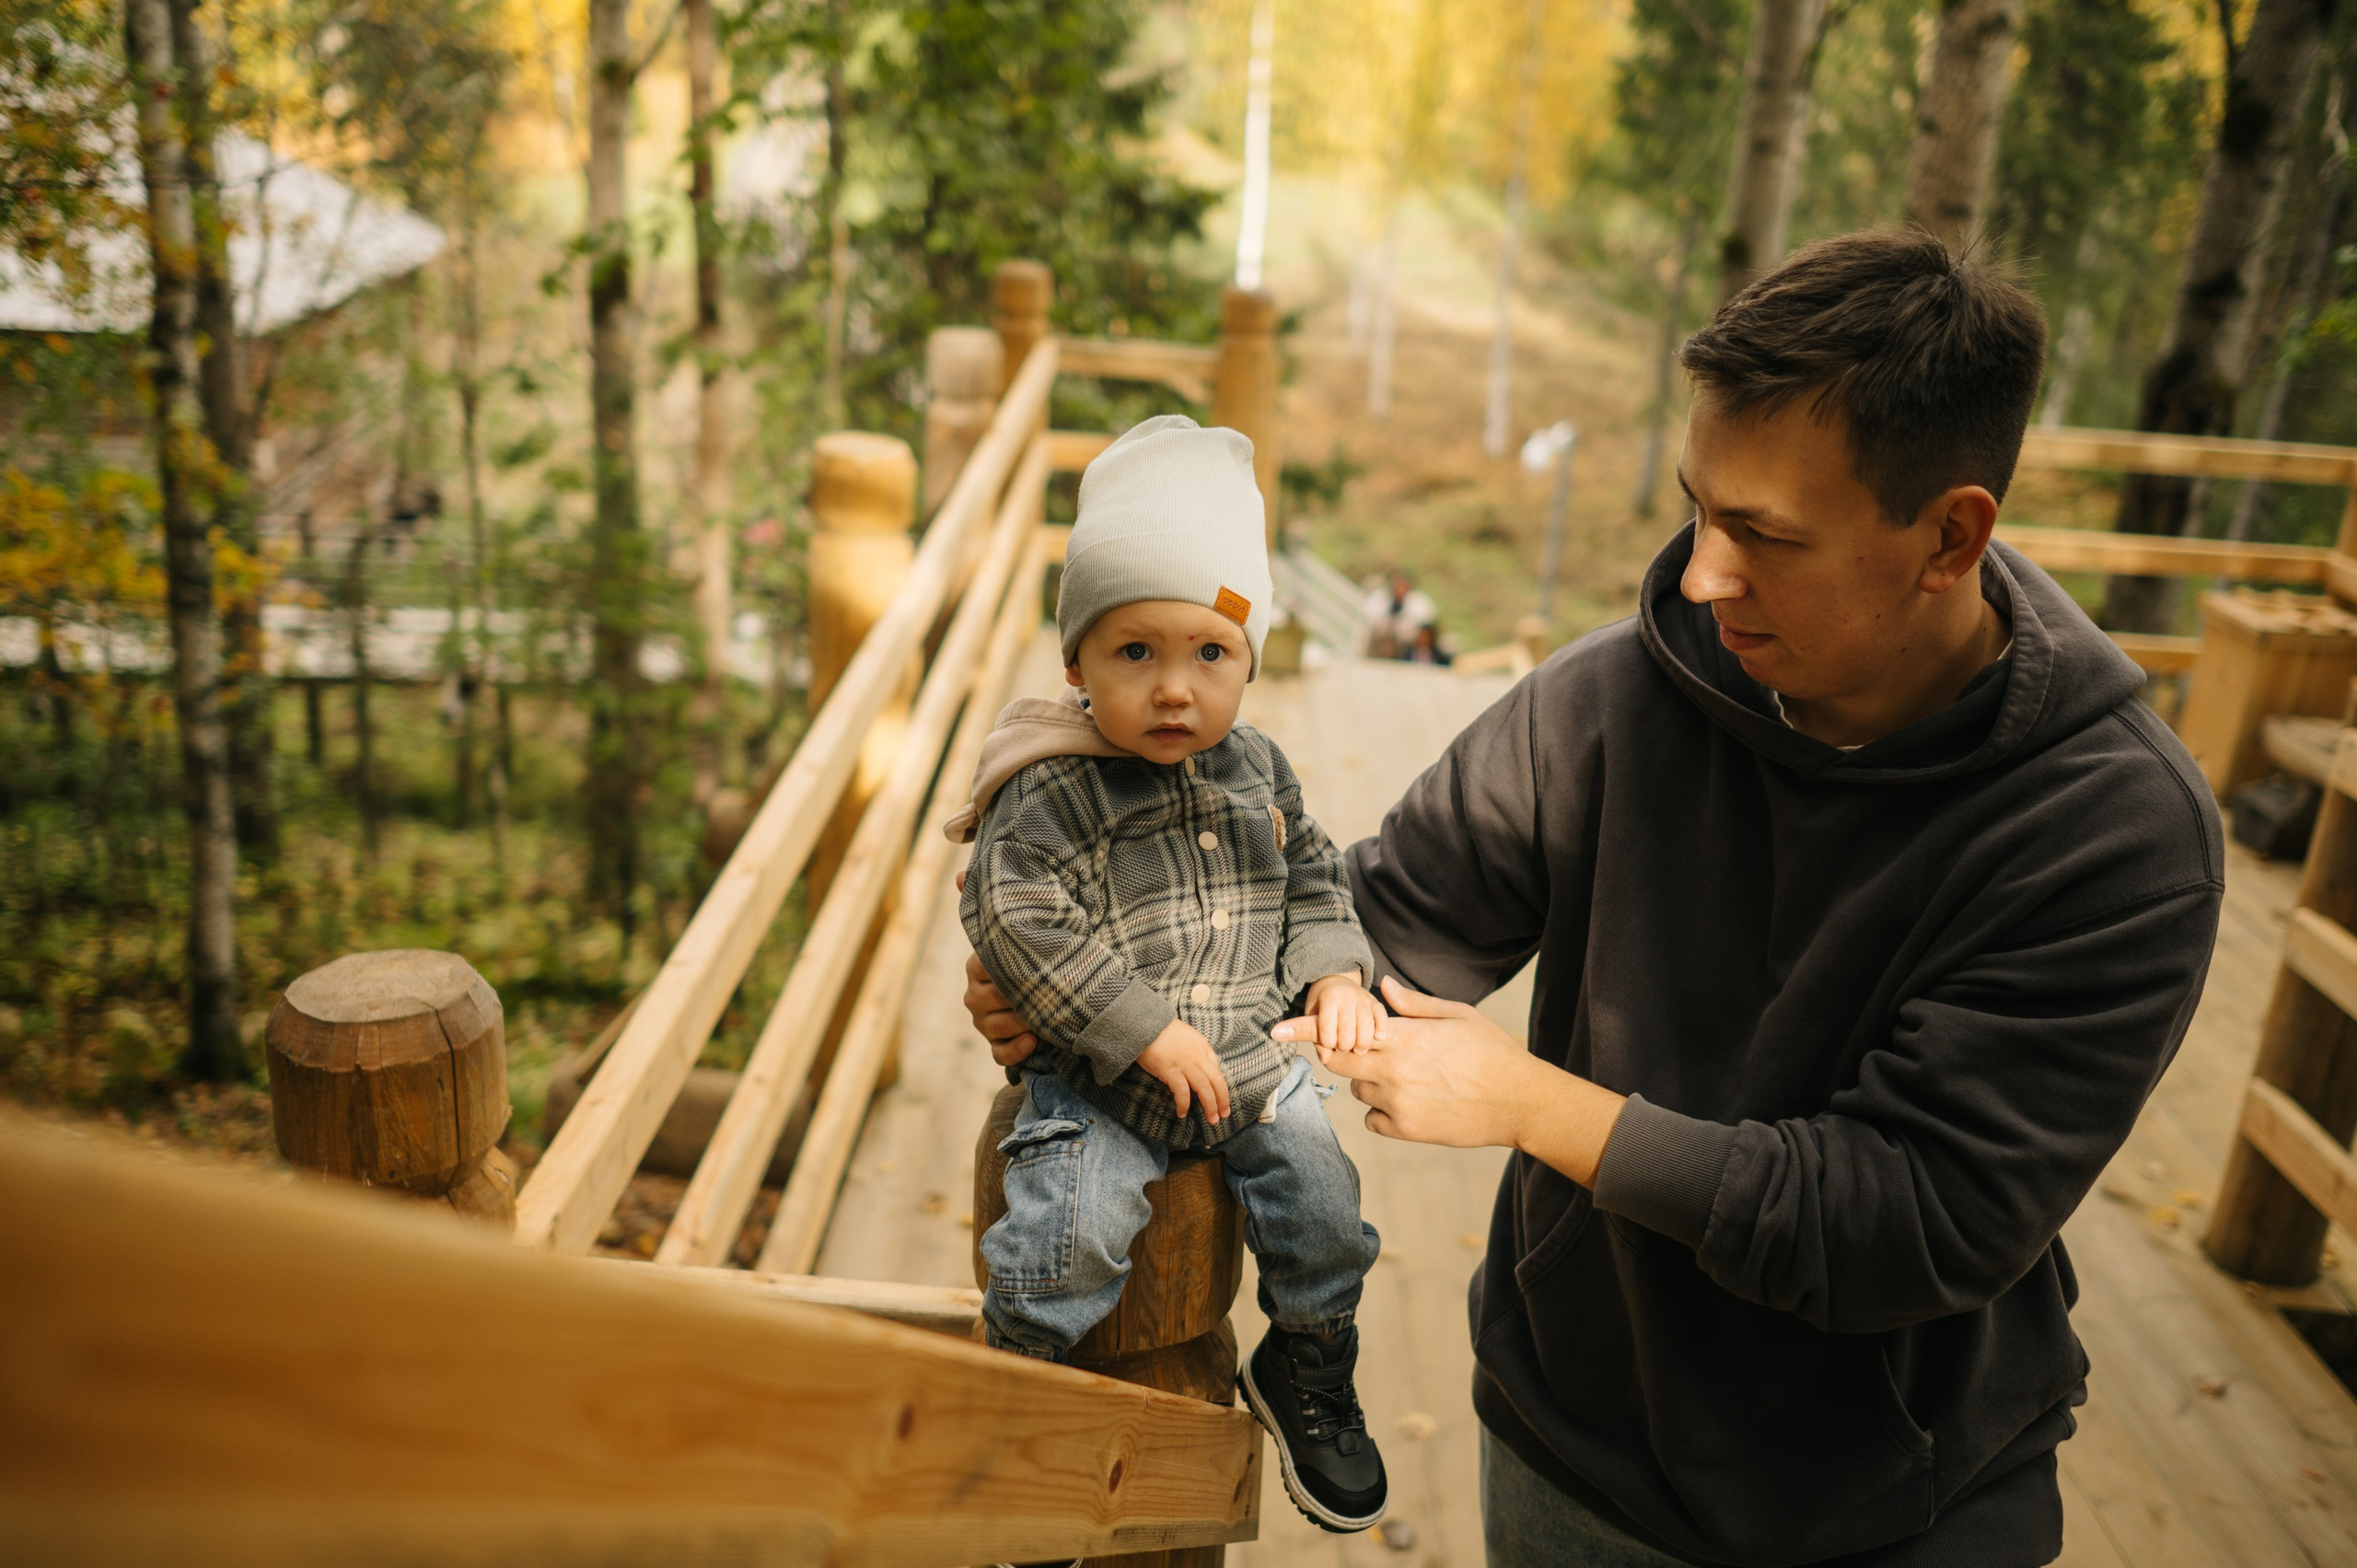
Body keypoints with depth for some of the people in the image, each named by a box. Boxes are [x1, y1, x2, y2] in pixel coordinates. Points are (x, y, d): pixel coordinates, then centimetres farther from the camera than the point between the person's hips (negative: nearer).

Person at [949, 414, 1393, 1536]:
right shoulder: (1051, 793, -16)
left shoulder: (1255, 770, 2)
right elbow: (1018, 923, -23)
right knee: (1071, 1231, -21)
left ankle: (1305, 1377, 33)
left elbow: (1310, 878, 15)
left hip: (1244, 1062, 5)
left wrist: (1334, 974, -2)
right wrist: (1147, 1032, -24)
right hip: (1096, 1078, -5)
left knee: (1324, 1207, 3)